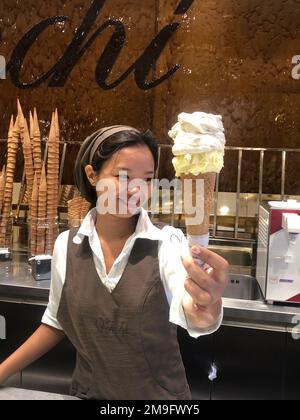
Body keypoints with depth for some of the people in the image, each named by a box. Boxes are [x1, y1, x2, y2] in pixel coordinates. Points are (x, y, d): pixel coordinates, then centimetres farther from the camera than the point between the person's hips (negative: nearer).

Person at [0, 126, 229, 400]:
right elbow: (57, 323, 4)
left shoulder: (167, 243, -20)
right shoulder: (66, 246, -9)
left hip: (159, 394, -2)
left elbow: (189, 312, -39)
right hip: (88, 392, 3)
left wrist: (206, 309, -61)